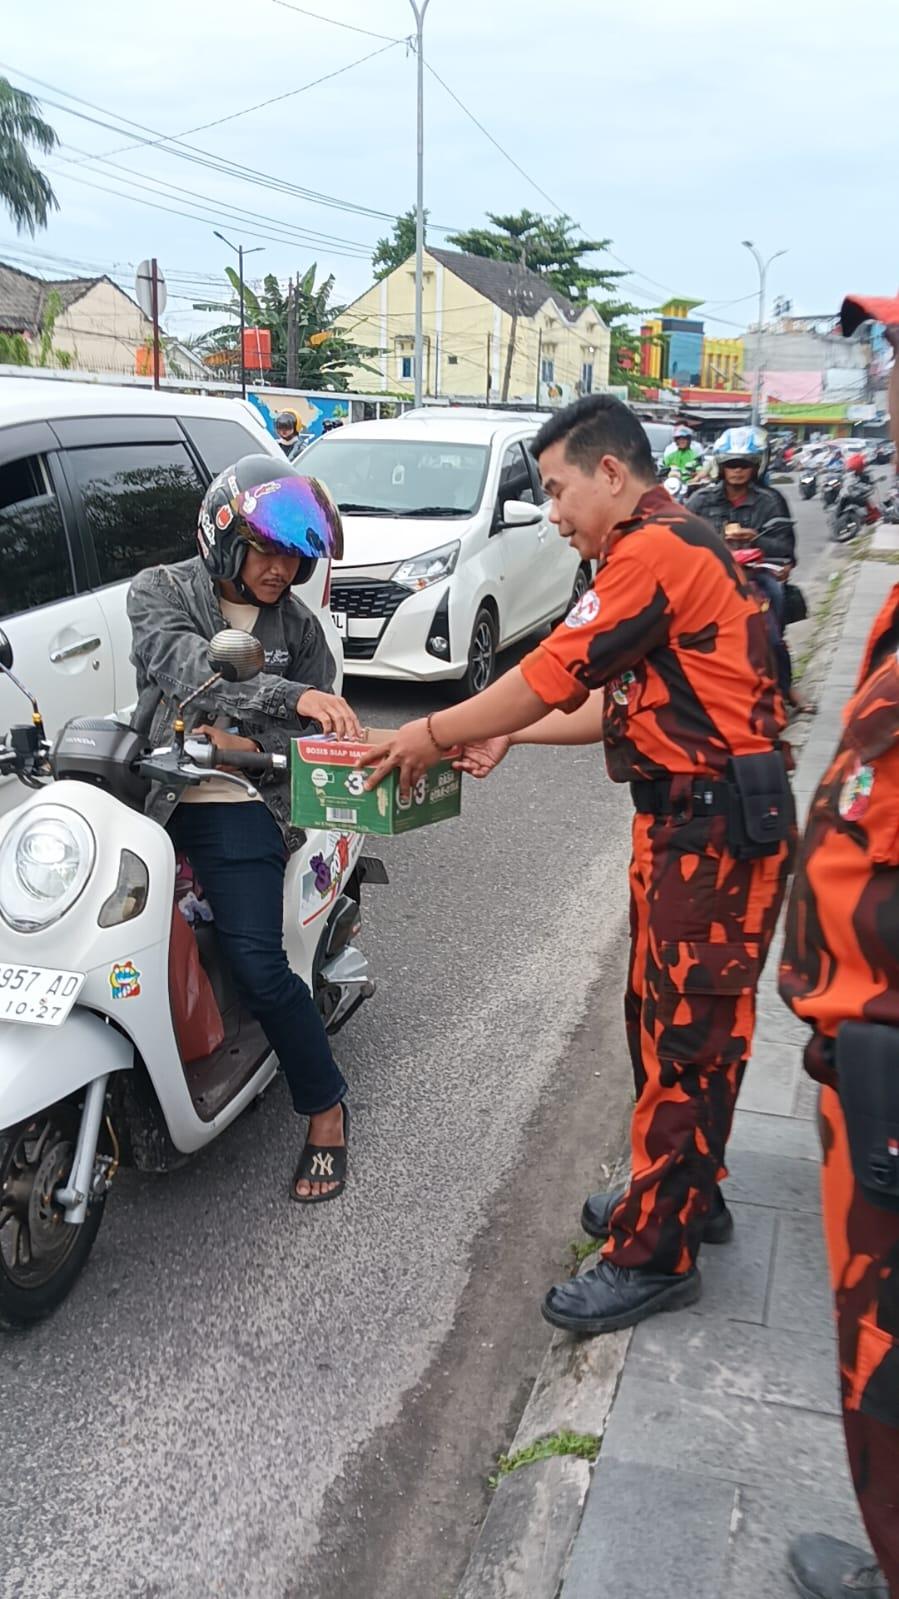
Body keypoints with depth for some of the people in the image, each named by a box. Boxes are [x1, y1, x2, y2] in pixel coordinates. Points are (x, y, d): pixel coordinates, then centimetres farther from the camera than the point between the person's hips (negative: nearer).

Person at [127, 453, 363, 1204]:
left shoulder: (297, 626, 10)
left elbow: (319, 736, 9)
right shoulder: (160, 592, 3)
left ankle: (326, 1109, 8)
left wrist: (251, 744, -11)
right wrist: (289, 697, -32)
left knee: (259, 968, -12)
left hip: (240, 810, 0)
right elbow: (188, 665, -19)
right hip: (151, 799, 1)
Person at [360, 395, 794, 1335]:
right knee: (670, 1021, 19)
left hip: (713, 826, -10)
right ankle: (685, 1196, 35)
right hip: (690, 819, 10)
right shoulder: (669, 546, 17)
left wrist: (431, 735, -6)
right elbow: (626, 703, 17)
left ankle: (653, 1254, 10)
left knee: (684, 1037, -2)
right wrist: (507, 732, 11)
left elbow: (556, 673, -17)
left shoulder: (657, 551, -16)